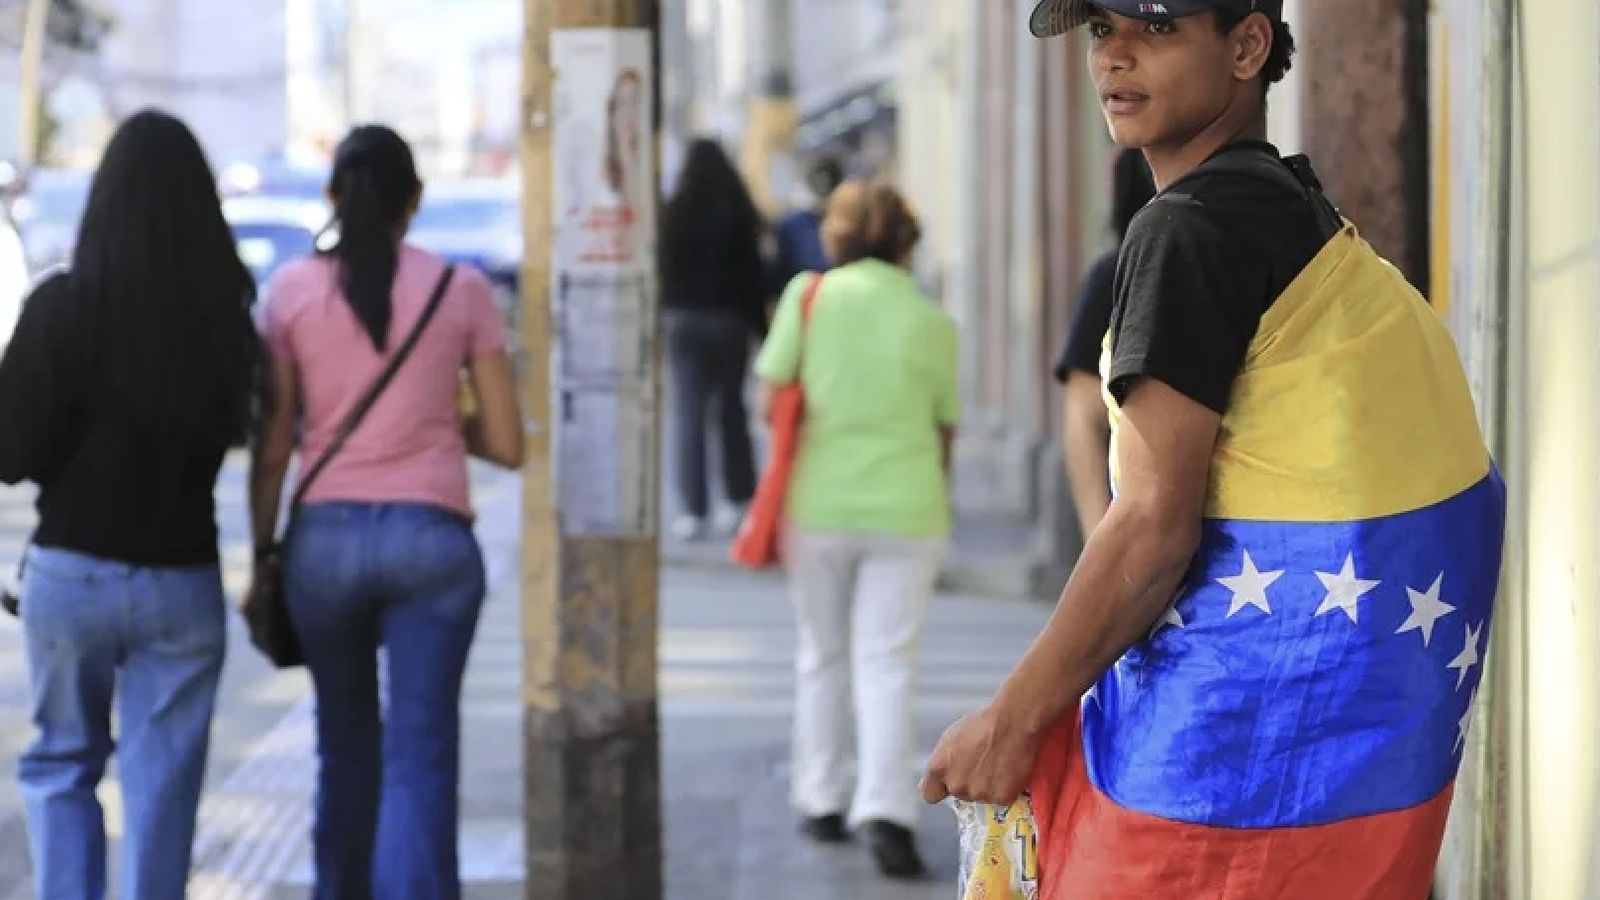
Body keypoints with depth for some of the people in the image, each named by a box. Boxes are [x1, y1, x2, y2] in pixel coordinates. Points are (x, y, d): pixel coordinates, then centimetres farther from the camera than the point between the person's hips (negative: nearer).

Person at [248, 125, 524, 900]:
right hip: (432, 537, -1)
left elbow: (272, 449, 0)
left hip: (326, 537, 1)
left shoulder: (292, 289, 1)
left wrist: (261, 553, 10)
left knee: (345, 744, 17)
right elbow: (505, 444, 2)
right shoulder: (461, 289, 2)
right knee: (419, 756, -3)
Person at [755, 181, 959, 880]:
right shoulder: (934, 323, 1)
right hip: (907, 508, 0)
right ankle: (886, 809, -14)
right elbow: (945, 430, 6)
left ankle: (822, 800, 22)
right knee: (887, 664, 0)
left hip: (819, 504, 0)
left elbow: (770, 395, -3)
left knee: (822, 655, 17)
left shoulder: (810, 295, -4)